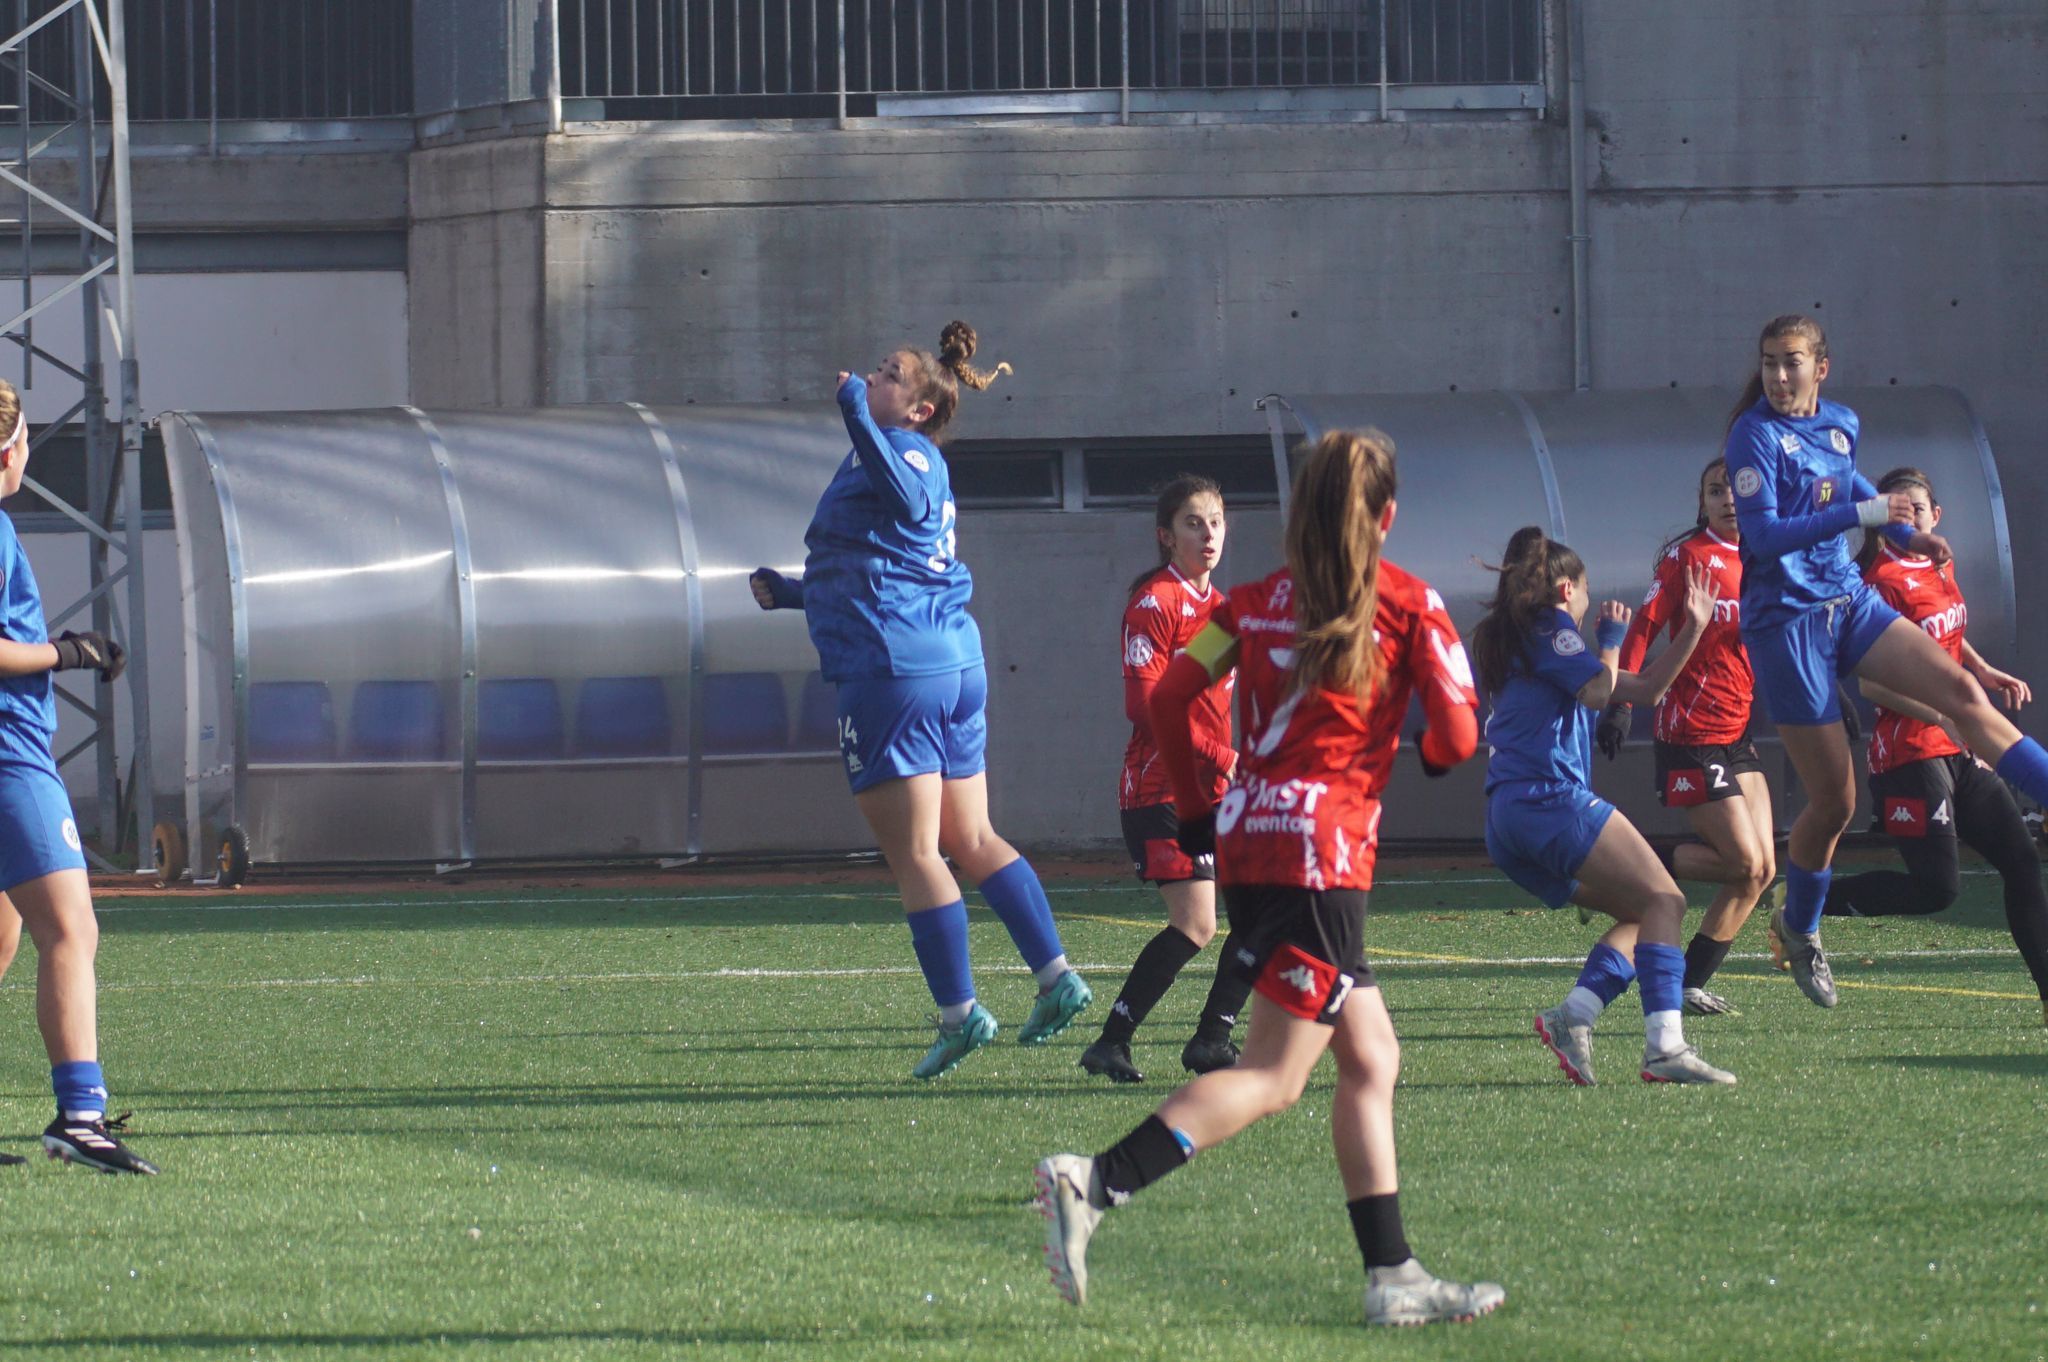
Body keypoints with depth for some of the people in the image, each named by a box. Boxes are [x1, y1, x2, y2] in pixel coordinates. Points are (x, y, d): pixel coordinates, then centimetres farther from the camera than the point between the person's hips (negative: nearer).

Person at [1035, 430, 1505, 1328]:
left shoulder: (1256, 603, 12)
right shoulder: (1409, 605, -1)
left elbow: (1168, 698, 7)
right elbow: (1458, 737, -4)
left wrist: (1197, 813, 17)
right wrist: (1428, 753, 20)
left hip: (1245, 838, 7)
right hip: (1323, 844, -7)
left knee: (1369, 1057, 14)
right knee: (1275, 1077, -8)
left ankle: (1391, 1275, 12)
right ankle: (1095, 1185, -26)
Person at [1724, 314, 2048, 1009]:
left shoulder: (1841, 425, 6)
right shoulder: (1757, 436, -14)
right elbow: (1762, 535, -24)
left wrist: (1904, 531, 16)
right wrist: (1861, 514, -29)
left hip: (1850, 602, 6)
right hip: (1786, 621, -6)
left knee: (1960, 690, -15)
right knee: (1834, 798, -1)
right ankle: (1798, 927, 21)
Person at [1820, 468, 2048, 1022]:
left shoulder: (1940, 566, 11)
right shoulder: (1885, 581, -14)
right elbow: (1873, 683, -20)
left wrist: (1982, 671, 17)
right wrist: (1947, 716, -27)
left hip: (1958, 748, 9)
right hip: (1912, 750, -9)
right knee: (1938, 886, -14)